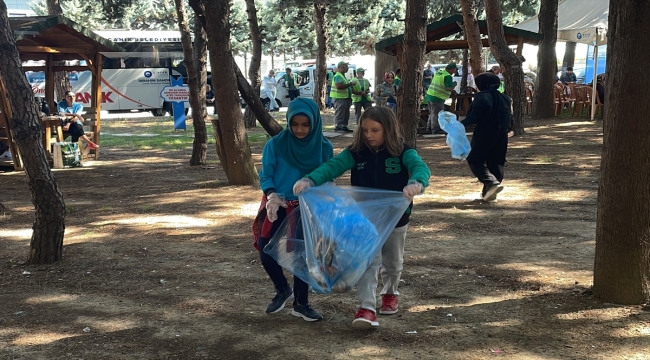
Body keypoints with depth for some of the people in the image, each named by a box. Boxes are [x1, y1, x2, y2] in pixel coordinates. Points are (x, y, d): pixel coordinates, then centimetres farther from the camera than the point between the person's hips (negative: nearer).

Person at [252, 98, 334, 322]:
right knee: (267, 253, -5)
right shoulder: (275, 145, -10)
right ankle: (282, 290, 24)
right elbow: (265, 175, -5)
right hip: (278, 208, 0)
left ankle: (301, 303, 25)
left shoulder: (324, 148, -5)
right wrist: (271, 195, -25)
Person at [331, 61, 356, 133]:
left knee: (346, 114, 13)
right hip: (340, 98, -11)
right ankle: (338, 127, -5)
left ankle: (344, 127, 20)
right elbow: (339, 86, -29)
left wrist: (351, 84, 18)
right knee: (339, 113, -8)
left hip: (345, 98, 11)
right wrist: (350, 84, -24)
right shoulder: (338, 76, -15)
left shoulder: (343, 76, 20)